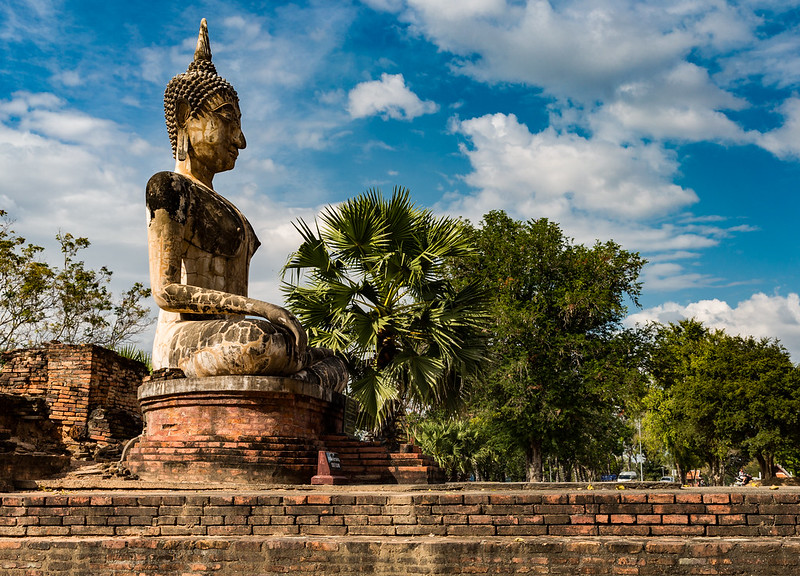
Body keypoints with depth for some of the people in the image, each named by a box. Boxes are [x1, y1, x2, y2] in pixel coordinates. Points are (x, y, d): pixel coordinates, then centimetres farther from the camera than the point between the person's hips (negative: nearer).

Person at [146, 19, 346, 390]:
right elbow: (165, 290, -13)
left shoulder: (218, 206, 28)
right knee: (263, 342, -38)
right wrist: (258, 308, -20)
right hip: (184, 336, -9)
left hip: (220, 341, 9)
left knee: (333, 367, -2)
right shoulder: (168, 187, 0)